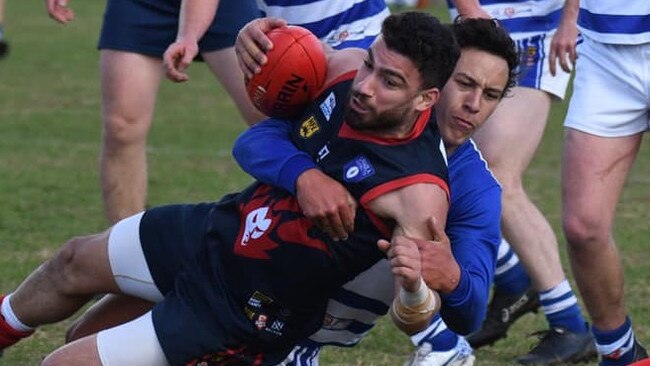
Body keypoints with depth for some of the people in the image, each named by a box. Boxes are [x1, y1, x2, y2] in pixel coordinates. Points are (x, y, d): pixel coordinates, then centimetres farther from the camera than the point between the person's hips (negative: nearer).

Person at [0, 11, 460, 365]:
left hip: (244, 312, -8)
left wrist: (413, 286, -53)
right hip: (220, 229, 8)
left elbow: (416, 320, -30)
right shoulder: (347, 67, -14)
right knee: (75, 263, 29)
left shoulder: (420, 193, -34)